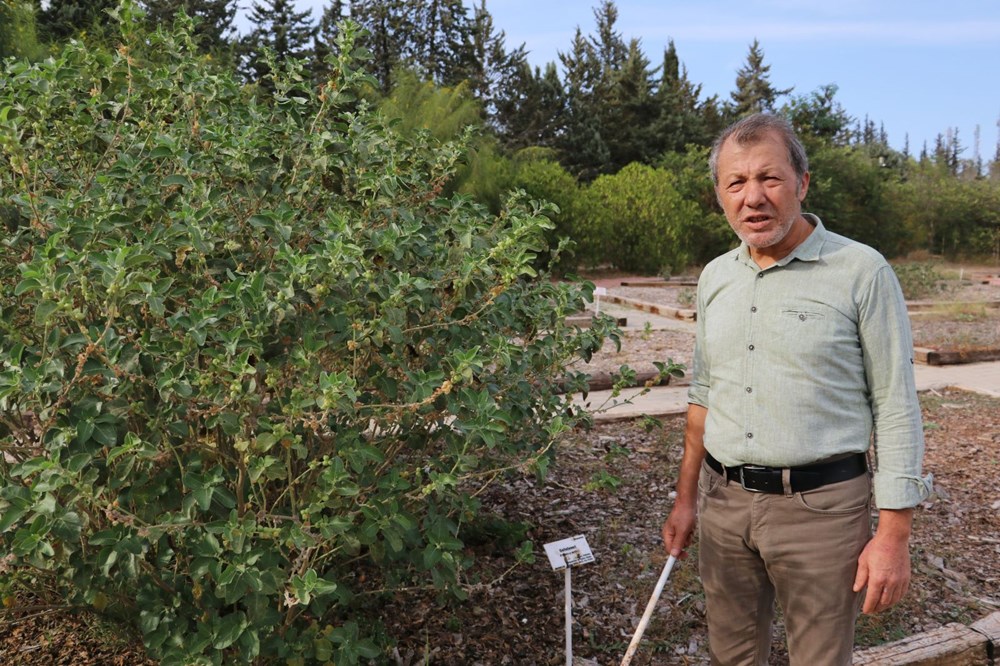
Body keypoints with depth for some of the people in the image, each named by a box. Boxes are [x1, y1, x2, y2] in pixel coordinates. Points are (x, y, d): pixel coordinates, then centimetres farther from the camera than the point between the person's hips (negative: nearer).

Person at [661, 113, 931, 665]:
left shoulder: (861, 272, -9)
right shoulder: (715, 277, 6)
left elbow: (895, 408, -8)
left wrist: (893, 536, -11)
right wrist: (686, 497, 15)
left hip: (820, 507, -4)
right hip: (723, 501, 5)